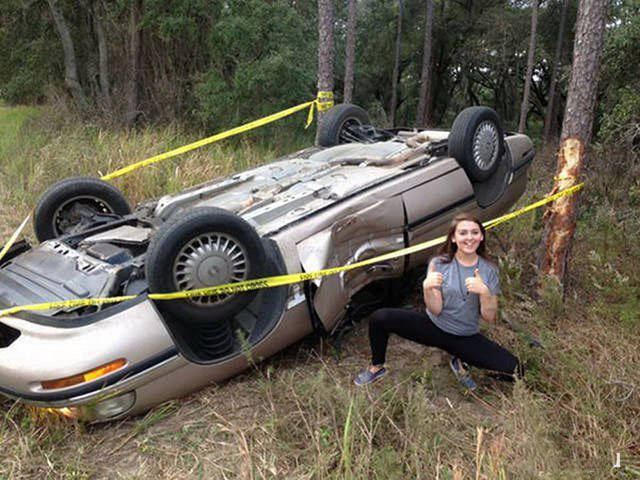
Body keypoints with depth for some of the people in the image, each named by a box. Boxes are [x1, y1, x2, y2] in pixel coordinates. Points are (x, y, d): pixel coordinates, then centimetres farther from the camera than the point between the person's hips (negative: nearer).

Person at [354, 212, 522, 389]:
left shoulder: (489, 271, -5)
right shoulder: (439, 263, -8)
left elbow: (489, 318, -7)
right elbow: (436, 310, -12)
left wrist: (484, 292, -25)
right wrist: (427, 287, -32)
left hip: (467, 338, 2)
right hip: (433, 326, -1)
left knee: (513, 368, -16)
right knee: (379, 318, -21)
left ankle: (461, 362, 12)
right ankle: (377, 367, 7)